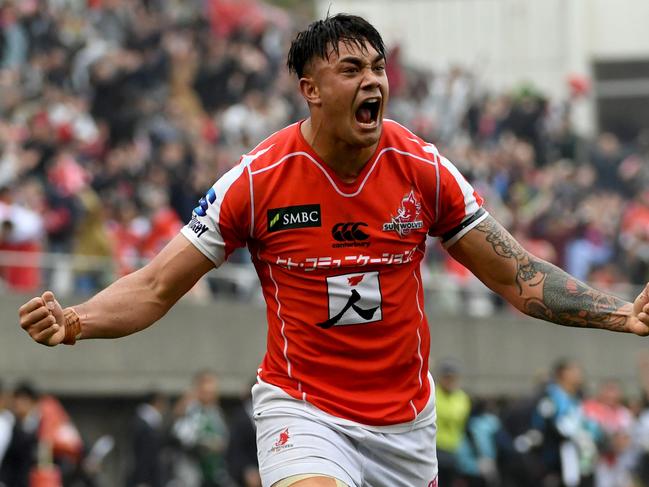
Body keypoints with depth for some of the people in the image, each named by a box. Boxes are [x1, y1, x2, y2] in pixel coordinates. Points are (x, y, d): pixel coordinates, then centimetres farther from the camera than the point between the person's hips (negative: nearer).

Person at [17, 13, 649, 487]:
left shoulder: (423, 169, -4)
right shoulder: (258, 179, -11)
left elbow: (515, 275, 3)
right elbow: (156, 288, -6)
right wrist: (73, 322, -23)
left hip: (405, 422, 3)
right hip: (303, 412, -3)